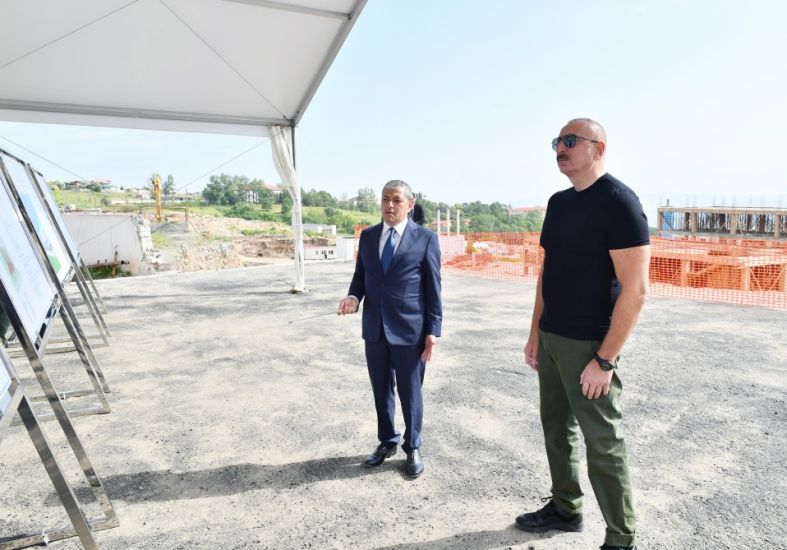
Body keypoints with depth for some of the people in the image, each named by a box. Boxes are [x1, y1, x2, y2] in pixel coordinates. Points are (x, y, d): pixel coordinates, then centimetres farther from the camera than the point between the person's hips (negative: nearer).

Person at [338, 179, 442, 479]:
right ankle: (387, 441, 36)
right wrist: (354, 296, -10)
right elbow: (360, 274, 13)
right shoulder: (367, 236, 8)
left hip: (409, 329, -4)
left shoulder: (425, 238, -4)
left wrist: (432, 331, -8)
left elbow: (433, 288, -5)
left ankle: (412, 448, 30)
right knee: (381, 390, 16)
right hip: (374, 328, 4)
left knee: (410, 391, 9)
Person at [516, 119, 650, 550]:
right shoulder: (558, 202, 10)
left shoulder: (618, 201, -13)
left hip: (588, 344, -7)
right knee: (557, 428, 18)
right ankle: (565, 509, 37)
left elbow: (635, 288, -18)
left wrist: (605, 359, -20)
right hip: (551, 339, 8)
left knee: (602, 442, 4)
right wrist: (535, 333, 13)